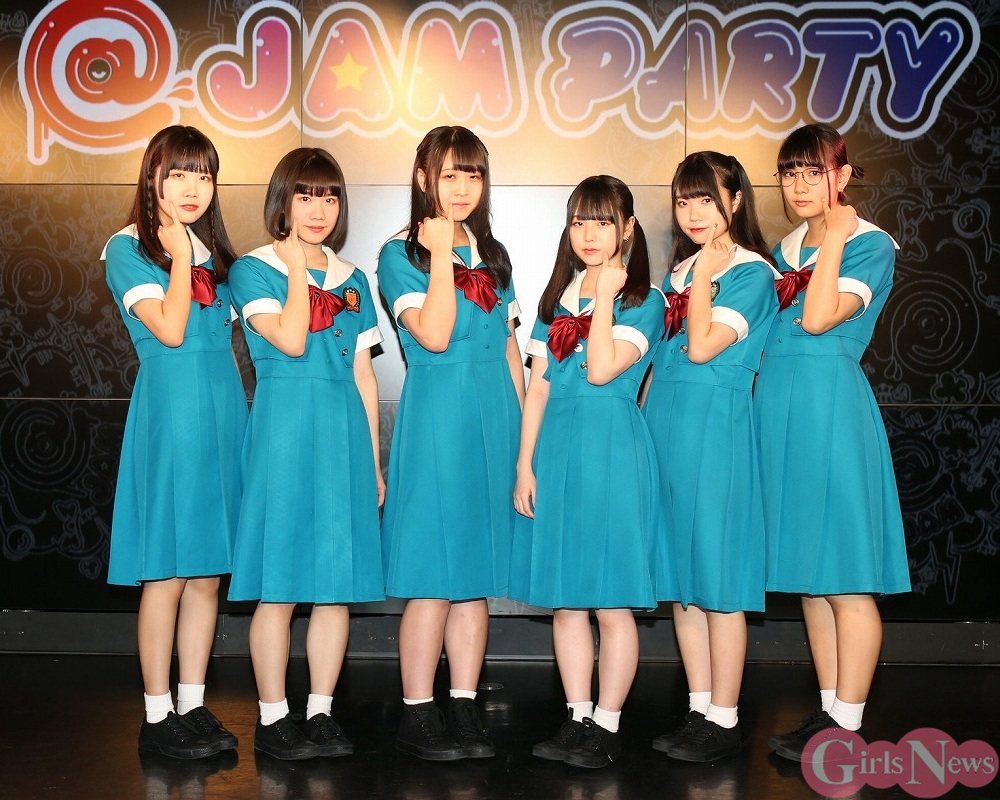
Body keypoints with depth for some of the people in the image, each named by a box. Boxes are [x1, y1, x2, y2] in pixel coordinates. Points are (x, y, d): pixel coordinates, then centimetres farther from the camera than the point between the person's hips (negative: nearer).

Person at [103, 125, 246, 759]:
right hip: (170, 412, -6)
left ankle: (194, 706, 20)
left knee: (208, 574, 9)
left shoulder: (216, 250, 16)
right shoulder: (128, 248, -2)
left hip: (224, 410, 6)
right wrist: (179, 254, -10)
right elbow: (170, 330, -15)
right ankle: (157, 716, 11)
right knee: (166, 574, -1)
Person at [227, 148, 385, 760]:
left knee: (339, 580, 5)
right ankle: (273, 716, 12)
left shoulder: (352, 279, 15)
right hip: (284, 429, -4)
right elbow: (290, 341, -16)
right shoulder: (254, 269, 1)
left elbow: (363, 374, 15)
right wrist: (298, 268, -8)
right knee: (280, 584, -1)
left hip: (345, 433, 5)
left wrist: (374, 458, 13)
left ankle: (322, 711, 17)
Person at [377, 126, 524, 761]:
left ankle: (466, 708, 17)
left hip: (494, 417, 6)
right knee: (434, 573, -3)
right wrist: (441, 254, -11)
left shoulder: (493, 255, 16)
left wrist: (522, 429, 12)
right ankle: (417, 715, 9)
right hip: (436, 416, -5)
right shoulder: (401, 254, -1)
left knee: (478, 569, 8)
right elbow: (433, 335, -16)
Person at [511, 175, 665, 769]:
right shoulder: (557, 297, 14)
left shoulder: (644, 299, -2)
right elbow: (538, 387, 11)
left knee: (612, 599, 0)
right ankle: (576, 719, 21)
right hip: (556, 449, 6)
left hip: (612, 448, -5)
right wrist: (525, 463, 6)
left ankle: (607, 726, 13)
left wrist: (605, 294, -11)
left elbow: (602, 369, -17)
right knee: (564, 598, 10)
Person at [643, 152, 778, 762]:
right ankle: (699, 708, 20)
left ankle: (725, 720, 8)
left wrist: (704, 271, -10)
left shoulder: (752, 272, -5)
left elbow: (702, 346, -17)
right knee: (678, 575, 9)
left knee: (718, 575, -3)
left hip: (716, 427, -7)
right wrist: (642, 423, 12)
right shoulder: (679, 272, 16)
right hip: (666, 425, 7)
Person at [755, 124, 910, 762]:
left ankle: (848, 724, 7)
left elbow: (818, 319, -19)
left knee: (845, 574, -3)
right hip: (779, 405, 8)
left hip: (831, 403, -7)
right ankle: (828, 709, 21)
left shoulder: (871, 244, -4)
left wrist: (833, 235, -13)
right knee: (807, 570, 11)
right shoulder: (786, 249, 17)